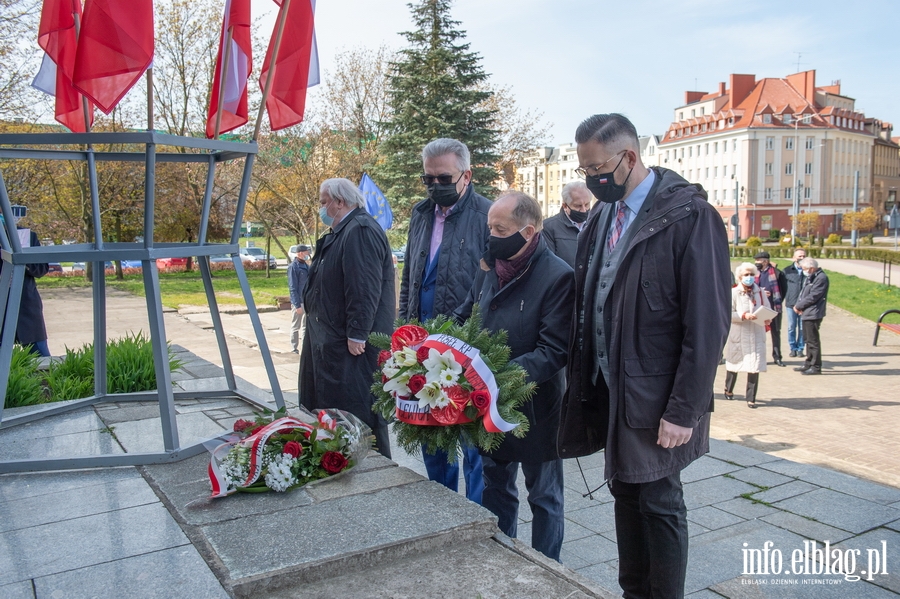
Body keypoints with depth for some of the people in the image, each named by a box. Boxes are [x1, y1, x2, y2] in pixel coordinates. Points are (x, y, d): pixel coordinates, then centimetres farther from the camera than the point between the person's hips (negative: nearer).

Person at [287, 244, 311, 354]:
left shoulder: (306, 265, 10)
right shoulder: (293, 267, -13)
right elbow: (292, 288, -16)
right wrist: (297, 305, -19)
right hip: (299, 302, -8)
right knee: (295, 326, 3)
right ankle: (294, 349, 11)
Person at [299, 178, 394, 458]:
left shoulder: (361, 231, -18)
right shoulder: (341, 232, 16)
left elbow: (365, 289, -25)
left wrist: (357, 334, -25)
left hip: (353, 342, -11)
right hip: (331, 337, 11)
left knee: (359, 409, -3)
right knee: (331, 404, 18)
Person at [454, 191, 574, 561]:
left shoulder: (558, 276, -18)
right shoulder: (491, 268, 3)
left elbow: (553, 350, -22)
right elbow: (465, 316, 13)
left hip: (536, 409, -6)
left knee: (544, 496, 13)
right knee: (495, 488, 21)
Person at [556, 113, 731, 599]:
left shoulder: (689, 216, -15)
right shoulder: (604, 216, 7)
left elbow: (707, 324, -17)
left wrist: (685, 409, -16)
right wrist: (584, 383, 6)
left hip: (654, 398, -7)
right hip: (608, 389, 7)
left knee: (659, 503, 6)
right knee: (625, 494, 18)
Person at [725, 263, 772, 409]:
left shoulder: (760, 292, 5)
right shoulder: (733, 293, -6)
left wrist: (768, 319, -8)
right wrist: (743, 316, -21)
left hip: (756, 334, 2)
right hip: (738, 334, -2)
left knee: (755, 366, -4)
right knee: (733, 363, 14)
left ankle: (751, 398, 6)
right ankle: (729, 389, 39)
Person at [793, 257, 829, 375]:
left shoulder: (821, 278, -15)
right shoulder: (810, 277, 17)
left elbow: (813, 297, -20)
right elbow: (803, 293, 18)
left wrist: (798, 306, -11)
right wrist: (798, 305, 0)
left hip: (813, 314, -10)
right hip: (806, 313, 10)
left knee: (813, 341, -6)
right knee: (808, 339, 16)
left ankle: (816, 367, 0)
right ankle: (809, 364, 26)